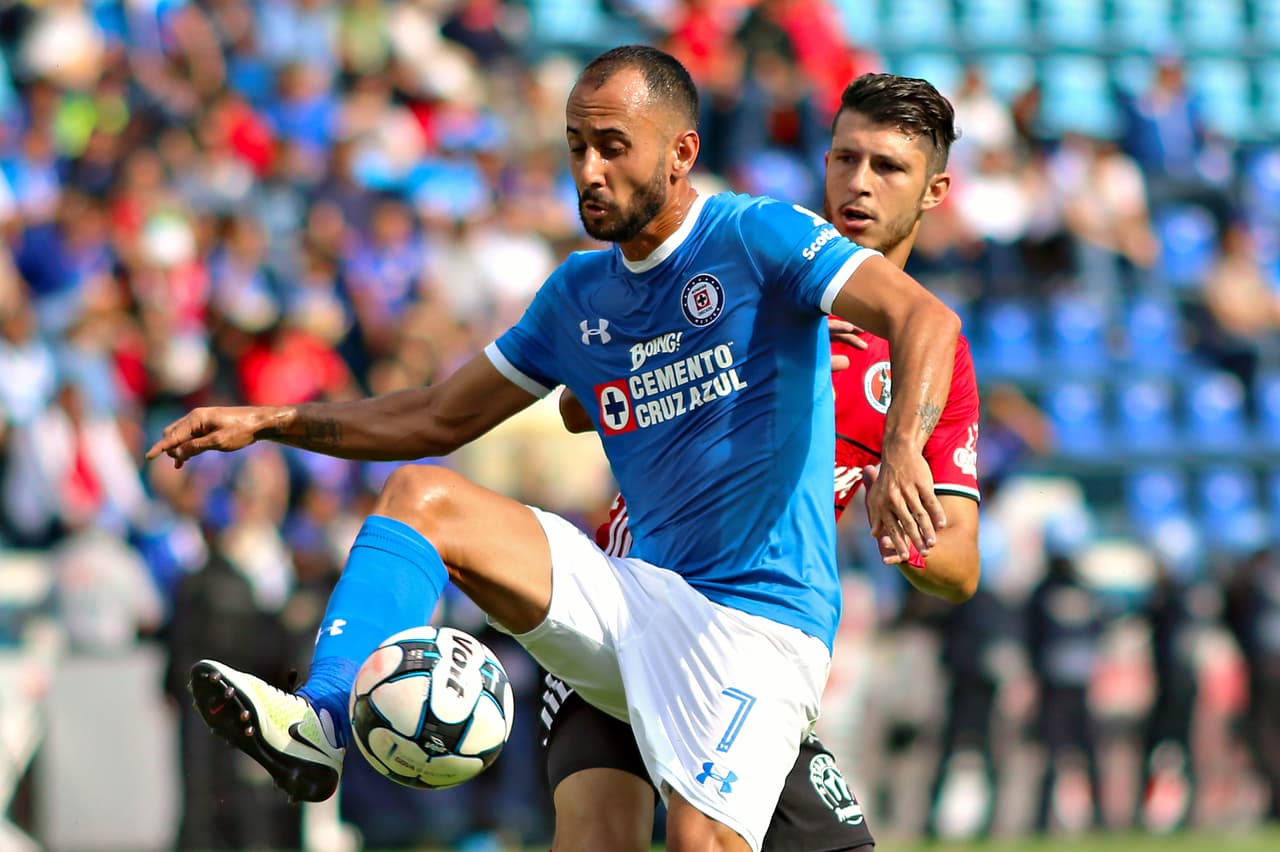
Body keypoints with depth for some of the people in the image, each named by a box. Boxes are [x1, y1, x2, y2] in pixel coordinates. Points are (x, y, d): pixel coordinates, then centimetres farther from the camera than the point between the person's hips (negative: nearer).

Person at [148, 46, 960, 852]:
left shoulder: (756, 236, -6)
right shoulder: (580, 293, 15)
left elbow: (927, 319, -18)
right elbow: (439, 419, 23)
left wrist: (902, 451, -38)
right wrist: (265, 421, 14)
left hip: (757, 619, -7)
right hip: (640, 597, 7)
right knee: (421, 494, -6)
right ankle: (320, 721, -23)